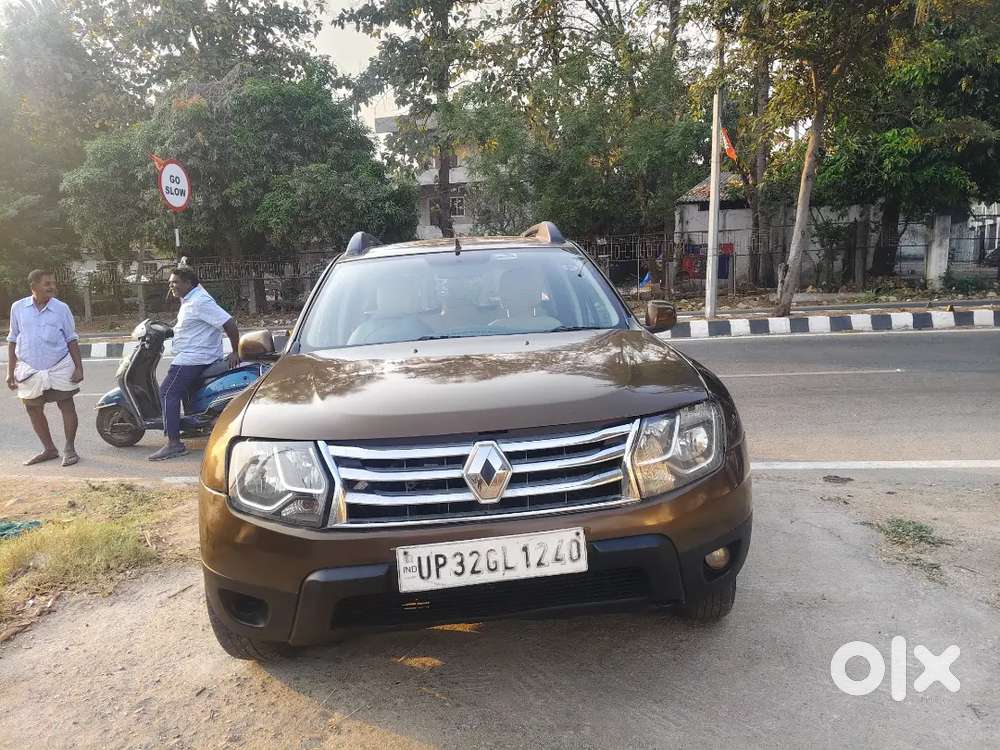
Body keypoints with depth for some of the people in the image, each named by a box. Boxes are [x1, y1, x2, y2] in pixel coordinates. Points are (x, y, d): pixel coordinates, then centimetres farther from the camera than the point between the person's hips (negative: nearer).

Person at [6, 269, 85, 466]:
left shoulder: (61, 308, -3)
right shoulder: (18, 307, 1)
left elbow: (72, 340, 2)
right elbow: (13, 340, 8)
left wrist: (79, 367, -4)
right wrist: (10, 371, 7)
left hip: (60, 368, -2)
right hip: (30, 370, 2)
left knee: (67, 406, 1)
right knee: (33, 410, 8)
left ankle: (69, 449, 14)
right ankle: (49, 449, 24)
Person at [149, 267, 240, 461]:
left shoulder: (200, 301, -18)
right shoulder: (189, 299, 15)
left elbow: (229, 323, -23)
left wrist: (235, 352, -20)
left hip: (193, 358, -11)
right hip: (194, 357, 11)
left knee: (168, 393, -12)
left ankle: (174, 443, -13)